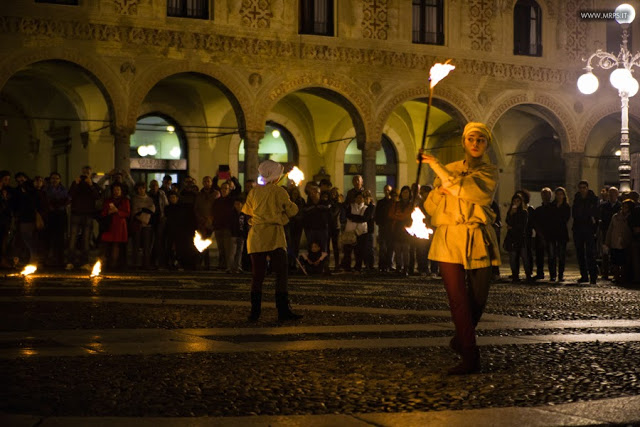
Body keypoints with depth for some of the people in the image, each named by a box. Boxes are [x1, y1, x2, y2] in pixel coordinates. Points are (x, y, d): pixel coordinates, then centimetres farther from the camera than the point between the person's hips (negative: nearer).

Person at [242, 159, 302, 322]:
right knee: (281, 273, -2)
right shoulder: (279, 191, -5)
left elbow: (246, 210, 23)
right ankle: (283, 311, -8)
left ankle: (255, 312, 6)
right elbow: (292, 211, 1)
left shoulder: (254, 191, 7)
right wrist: (290, 203, 21)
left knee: (257, 275, 7)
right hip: (274, 235, -4)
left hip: (256, 235, 4)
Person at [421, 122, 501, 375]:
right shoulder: (449, 170, 15)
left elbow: (465, 188, -13)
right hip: (449, 240, 1)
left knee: (478, 299, 1)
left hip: (478, 242, 0)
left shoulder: (490, 173, 7)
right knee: (458, 299, -9)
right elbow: (431, 204, 19)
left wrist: (437, 167, -10)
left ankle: (461, 339, 30)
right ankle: (470, 358, -7)